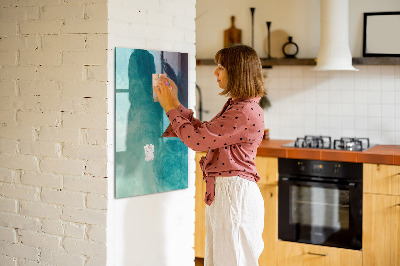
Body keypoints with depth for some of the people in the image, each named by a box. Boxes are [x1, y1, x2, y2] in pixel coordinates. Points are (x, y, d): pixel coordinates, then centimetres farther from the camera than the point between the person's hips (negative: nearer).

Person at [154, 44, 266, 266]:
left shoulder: (246, 112, -20)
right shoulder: (235, 106, 13)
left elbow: (197, 139, -20)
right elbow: (203, 132, 19)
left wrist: (170, 108, -8)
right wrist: (175, 104, 17)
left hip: (235, 194, -10)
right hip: (222, 191, 10)